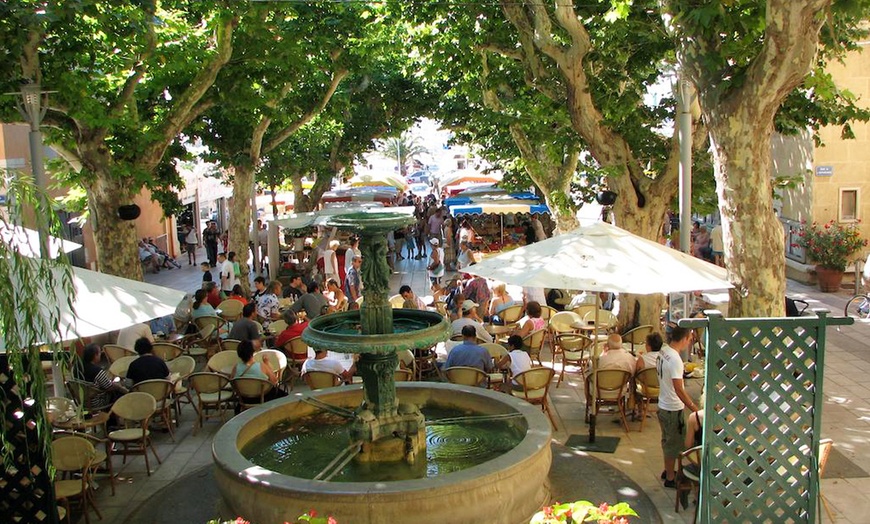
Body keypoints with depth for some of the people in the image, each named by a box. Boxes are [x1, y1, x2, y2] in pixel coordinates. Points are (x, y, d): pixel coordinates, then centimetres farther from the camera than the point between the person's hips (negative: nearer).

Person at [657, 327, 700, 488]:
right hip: (673, 409, -9)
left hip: (663, 404, 9)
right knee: (674, 444, 7)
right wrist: (693, 407, -24)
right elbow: (678, 389, -29)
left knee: (667, 441, 23)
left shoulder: (663, 351, 0)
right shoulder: (675, 360, -28)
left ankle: (668, 471, 39)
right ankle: (670, 479, 20)